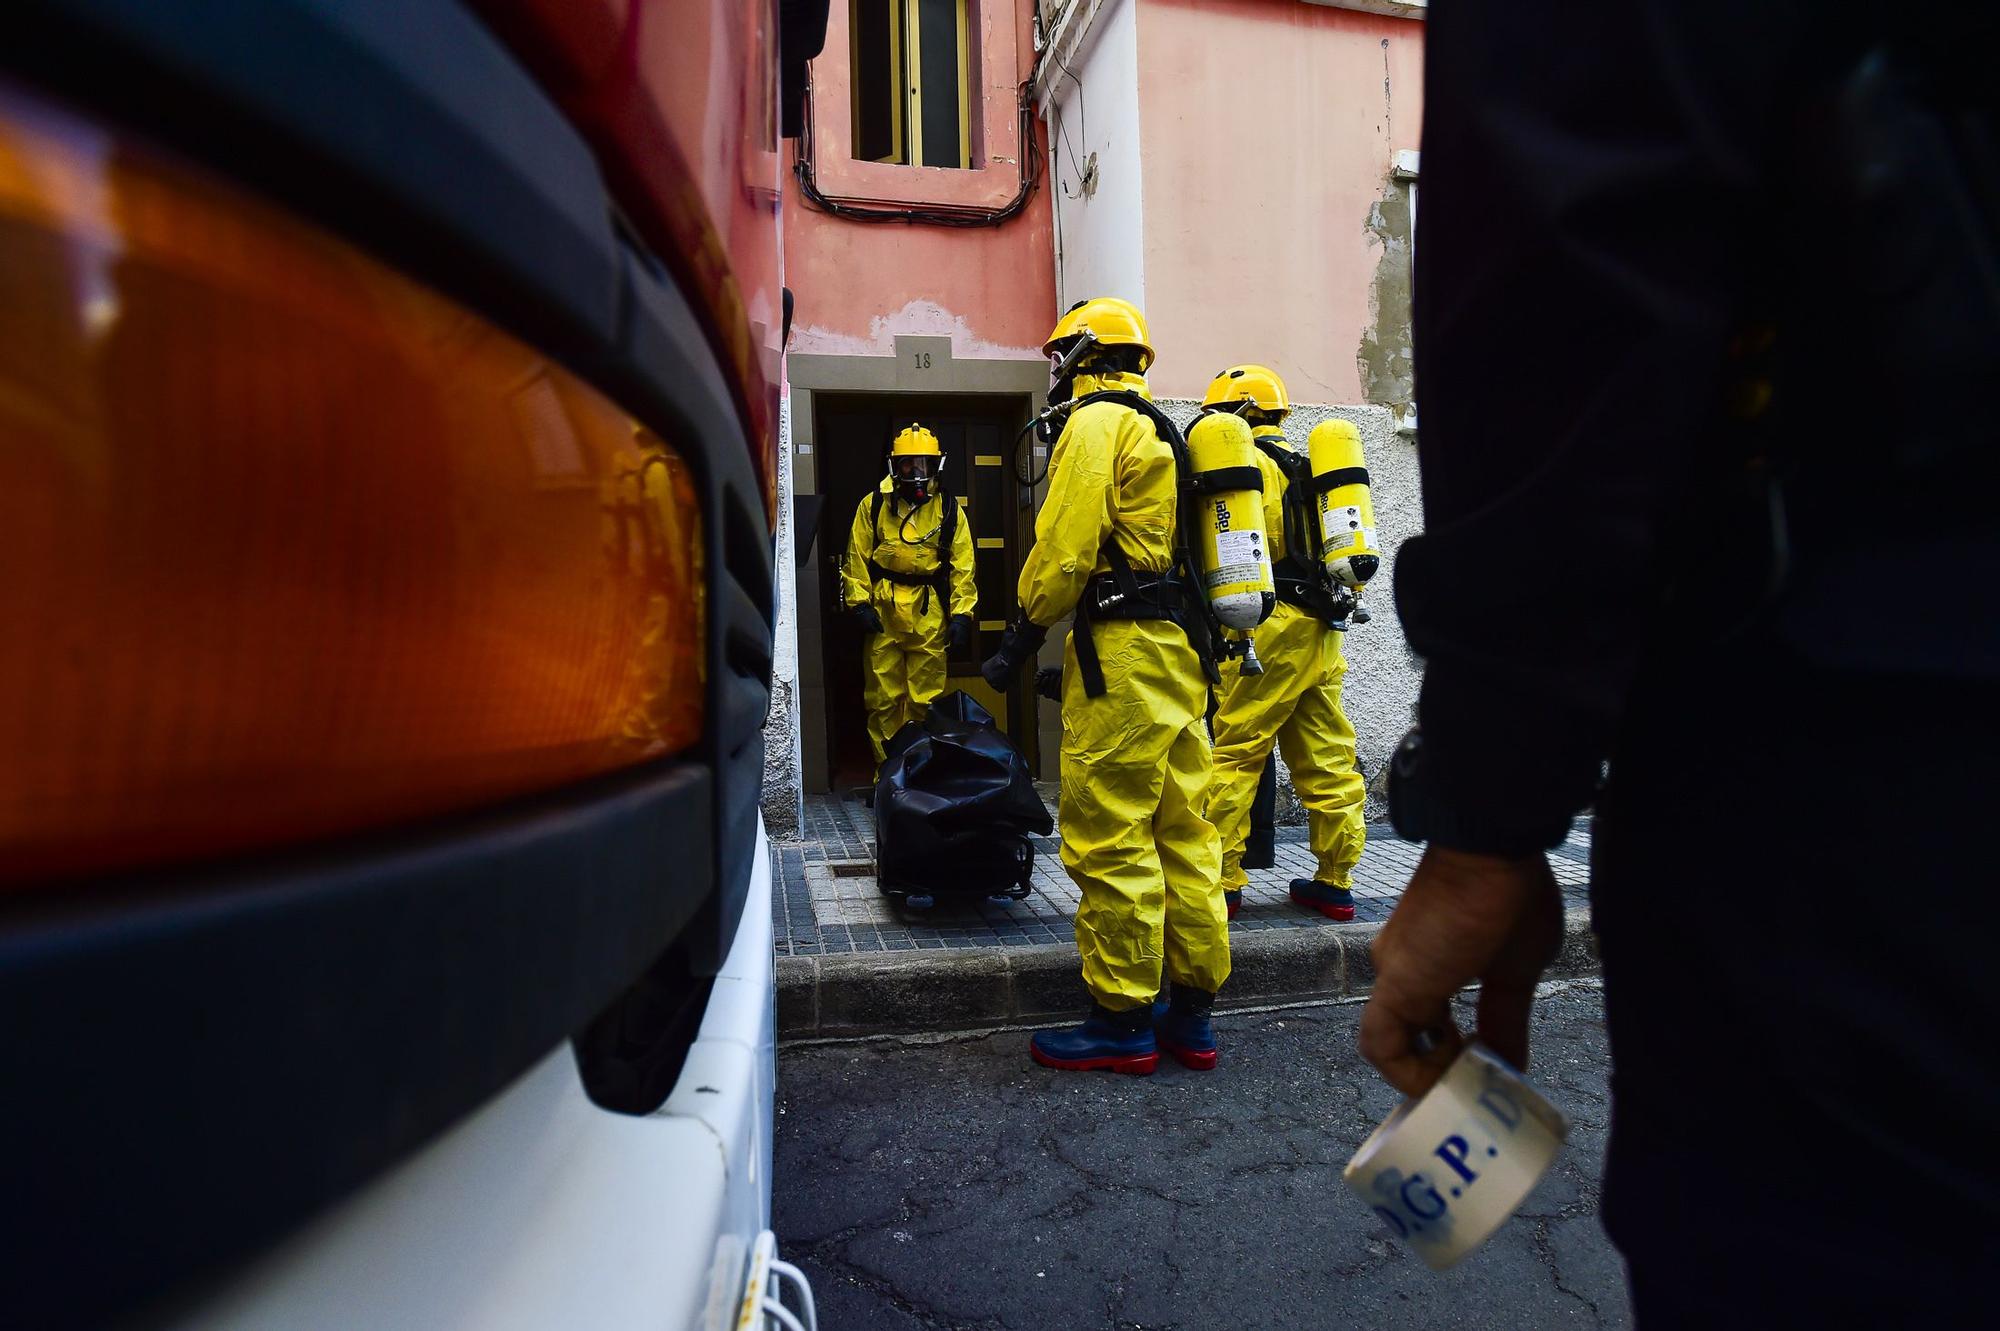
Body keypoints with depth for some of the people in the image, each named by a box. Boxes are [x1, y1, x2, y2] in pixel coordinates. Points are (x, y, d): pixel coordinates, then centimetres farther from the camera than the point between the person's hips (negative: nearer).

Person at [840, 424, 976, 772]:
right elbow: (857, 557, 6)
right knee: (883, 695, 4)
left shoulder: (949, 509, 6)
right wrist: (859, 603, -3)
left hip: (929, 615, 0)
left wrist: (961, 614, -3)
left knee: (926, 698, 4)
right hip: (882, 612, 0)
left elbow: (962, 567, 4)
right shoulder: (873, 505, 5)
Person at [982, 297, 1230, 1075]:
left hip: (1123, 652, -10)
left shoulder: (1096, 423, -5)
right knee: (1181, 832, 10)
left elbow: (1066, 546, -15)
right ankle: (1190, 1013, 18)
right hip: (1181, 650, 10)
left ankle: (1121, 1023, 3)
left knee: (1109, 839, -4)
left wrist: (1021, 634, -7)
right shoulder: (1163, 433, 22)